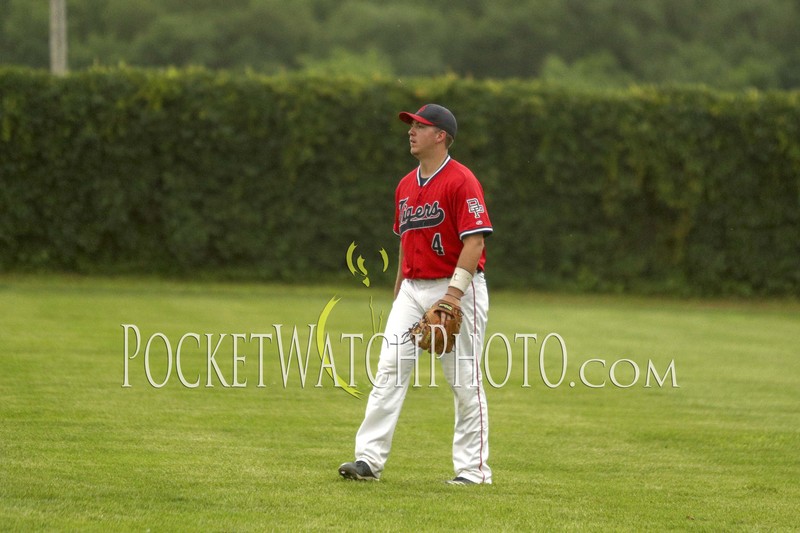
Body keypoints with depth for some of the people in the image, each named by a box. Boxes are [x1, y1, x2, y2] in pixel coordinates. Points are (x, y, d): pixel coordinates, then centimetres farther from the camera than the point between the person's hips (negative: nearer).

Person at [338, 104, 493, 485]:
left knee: (465, 382, -1)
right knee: (388, 372, -3)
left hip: (457, 288, -7)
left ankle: (473, 468, 6)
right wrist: (398, 292, 20)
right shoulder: (406, 186, 13)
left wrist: (453, 295, -24)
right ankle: (369, 459, -6)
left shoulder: (461, 181, -12)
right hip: (412, 291, 7)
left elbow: (475, 241, -18)